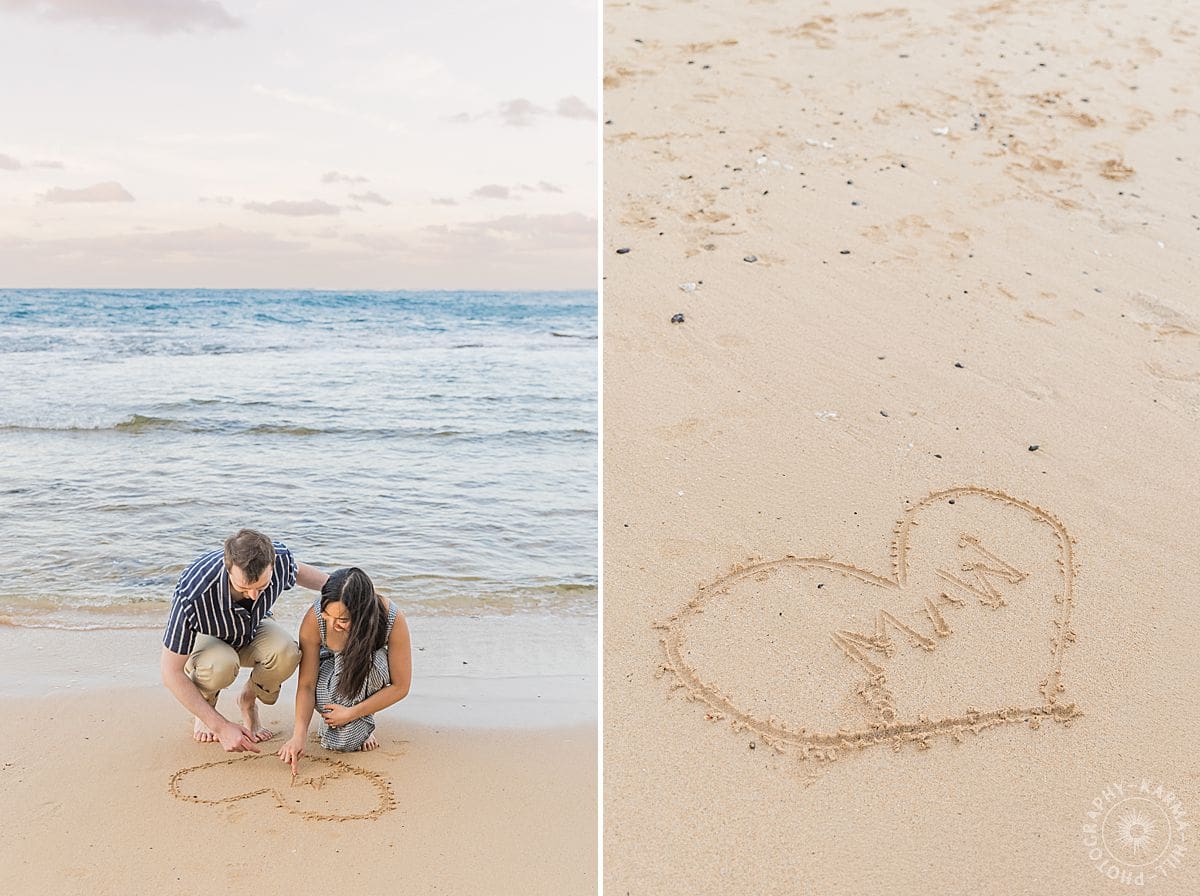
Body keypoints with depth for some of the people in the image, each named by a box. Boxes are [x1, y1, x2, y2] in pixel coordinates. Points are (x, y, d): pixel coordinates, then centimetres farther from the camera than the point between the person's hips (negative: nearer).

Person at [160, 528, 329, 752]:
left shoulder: (279, 558, -31)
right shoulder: (191, 596, -41)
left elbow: (297, 571, -2)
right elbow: (170, 671, -30)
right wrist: (221, 727, -32)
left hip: (252, 629, 3)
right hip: (203, 638, -2)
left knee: (286, 652, -31)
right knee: (222, 664, -38)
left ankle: (248, 700, 2)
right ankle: (204, 713, -2)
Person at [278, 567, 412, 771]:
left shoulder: (393, 620, -35)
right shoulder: (314, 618, -33)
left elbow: (400, 687, -24)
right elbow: (306, 684, -23)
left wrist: (352, 714, -28)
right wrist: (299, 735, -35)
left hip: (371, 670, -1)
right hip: (330, 662, 1)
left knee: (373, 662, -37)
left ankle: (363, 723, -9)